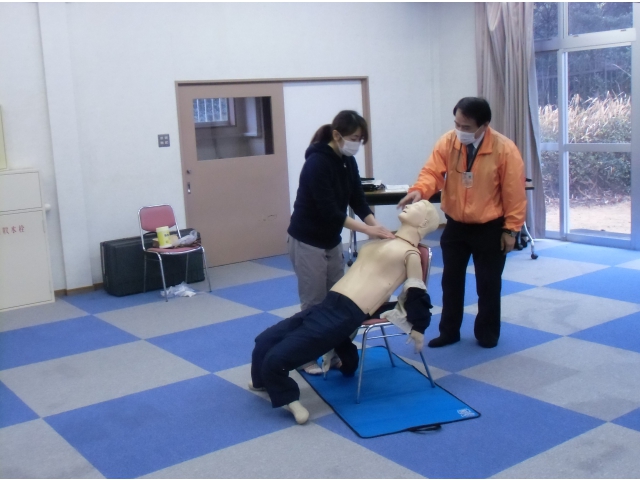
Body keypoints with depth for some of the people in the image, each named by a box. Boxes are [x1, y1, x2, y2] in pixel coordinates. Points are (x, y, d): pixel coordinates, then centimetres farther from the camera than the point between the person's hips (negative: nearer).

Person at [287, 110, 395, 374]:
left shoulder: (348, 162, 1)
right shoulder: (317, 163, -24)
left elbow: (358, 200, 1)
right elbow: (329, 210, -28)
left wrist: (377, 227, -15)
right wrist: (367, 229, -30)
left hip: (332, 240, 8)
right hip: (307, 241, -8)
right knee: (314, 302, 1)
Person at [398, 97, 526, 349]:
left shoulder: (504, 149, -17)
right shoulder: (447, 142, -9)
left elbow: (514, 193, -13)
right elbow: (433, 172, -13)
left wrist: (511, 229, -11)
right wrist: (418, 190, -35)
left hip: (490, 228, -3)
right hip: (455, 225, 3)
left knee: (488, 284, 9)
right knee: (451, 281, 11)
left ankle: (487, 333, 27)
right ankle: (449, 332, 25)